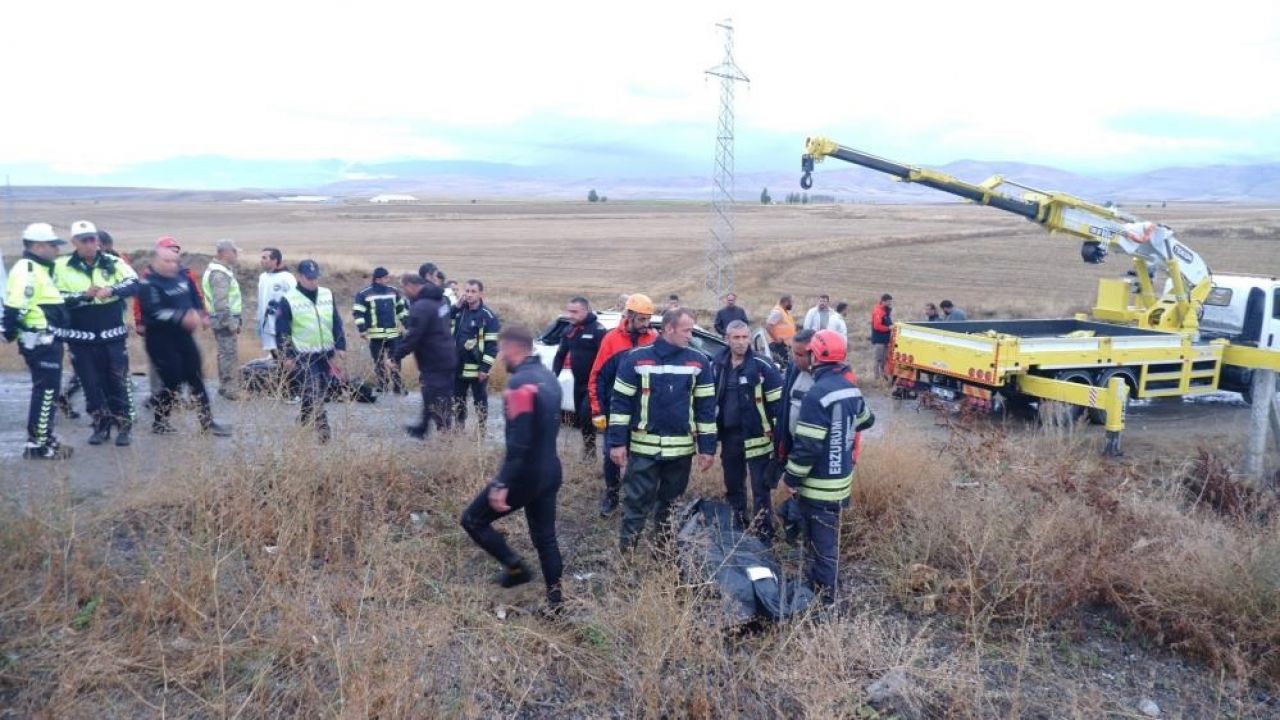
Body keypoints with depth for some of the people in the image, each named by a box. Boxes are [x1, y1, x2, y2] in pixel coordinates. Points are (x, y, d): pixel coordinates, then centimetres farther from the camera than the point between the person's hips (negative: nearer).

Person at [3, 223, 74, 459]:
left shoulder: (40, 269, 17)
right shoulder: (27, 270, -16)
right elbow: (14, 307, -24)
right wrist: (11, 333, -20)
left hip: (47, 340, 10)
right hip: (39, 341, -10)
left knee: (48, 390, 15)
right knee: (46, 390, -5)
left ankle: (45, 437, 24)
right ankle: (36, 444, 0)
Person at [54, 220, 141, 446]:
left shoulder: (113, 263, 1)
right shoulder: (62, 267, 0)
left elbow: (134, 284, -11)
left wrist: (112, 289, -28)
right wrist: (84, 295, -19)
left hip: (112, 335, 0)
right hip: (81, 338, 0)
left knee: (118, 382, 4)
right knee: (91, 384, 8)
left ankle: (124, 426, 14)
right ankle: (101, 425, 21)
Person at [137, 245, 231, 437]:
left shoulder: (183, 276, 5)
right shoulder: (149, 283, -15)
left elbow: (195, 297, 18)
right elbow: (153, 312, -27)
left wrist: (201, 315, 0)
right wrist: (182, 317, -33)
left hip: (184, 337, 7)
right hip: (161, 341, -7)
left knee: (196, 378, 10)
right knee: (172, 381, -4)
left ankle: (207, 422, 18)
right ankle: (158, 423, 17)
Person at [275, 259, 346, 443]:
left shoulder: (328, 295, 7)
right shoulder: (288, 300, -8)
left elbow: (337, 322, 10)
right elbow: (282, 330, -7)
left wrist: (340, 346, 3)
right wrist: (287, 355, -10)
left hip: (326, 354, 5)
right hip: (303, 356, -5)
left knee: (320, 392, 13)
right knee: (312, 394, -10)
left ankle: (304, 423, 31)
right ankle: (323, 430, -10)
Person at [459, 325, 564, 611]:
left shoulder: (520, 382, -20)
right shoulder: (548, 377, 9)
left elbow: (518, 441, -27)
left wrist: (501, 484, -25)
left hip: (525, 475, -9)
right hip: (549, 472, 9)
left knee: (473, 519, 9)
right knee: (545, 537, 17)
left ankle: (515, 567, 10)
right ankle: (555, 599, 19)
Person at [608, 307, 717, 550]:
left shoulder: (699, 362, 1)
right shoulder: (636, 358, -5)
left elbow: (706, 406, 3)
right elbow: (620, 402, -2)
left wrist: (708, 447, 0)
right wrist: (617, 442, -6)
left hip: (682, 448, 2)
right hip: (643, 446, -2)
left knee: (671, 501, 15)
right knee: (636, 501, 3)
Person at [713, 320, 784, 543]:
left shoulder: (763, 367, -11)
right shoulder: (717, 365, 3)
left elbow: (776, 402, -9)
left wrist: (778, 434, -11)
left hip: (756, 437, -5)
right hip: (728, 436, 5)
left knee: (760, 489, 0)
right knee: (733, 486, 17)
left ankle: (764, 536, 9)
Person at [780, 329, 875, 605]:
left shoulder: (818, 393, -22)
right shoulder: (851, 388, 4)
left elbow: (807, 445, -22)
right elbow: (866, 421, 22)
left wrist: (791, 477, -11)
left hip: (819, 483, -8)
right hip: (841, 477, 8)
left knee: (821, 540, 3)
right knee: (826, 535, 20)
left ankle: (823, 592, 12)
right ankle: (817, 577, 33)